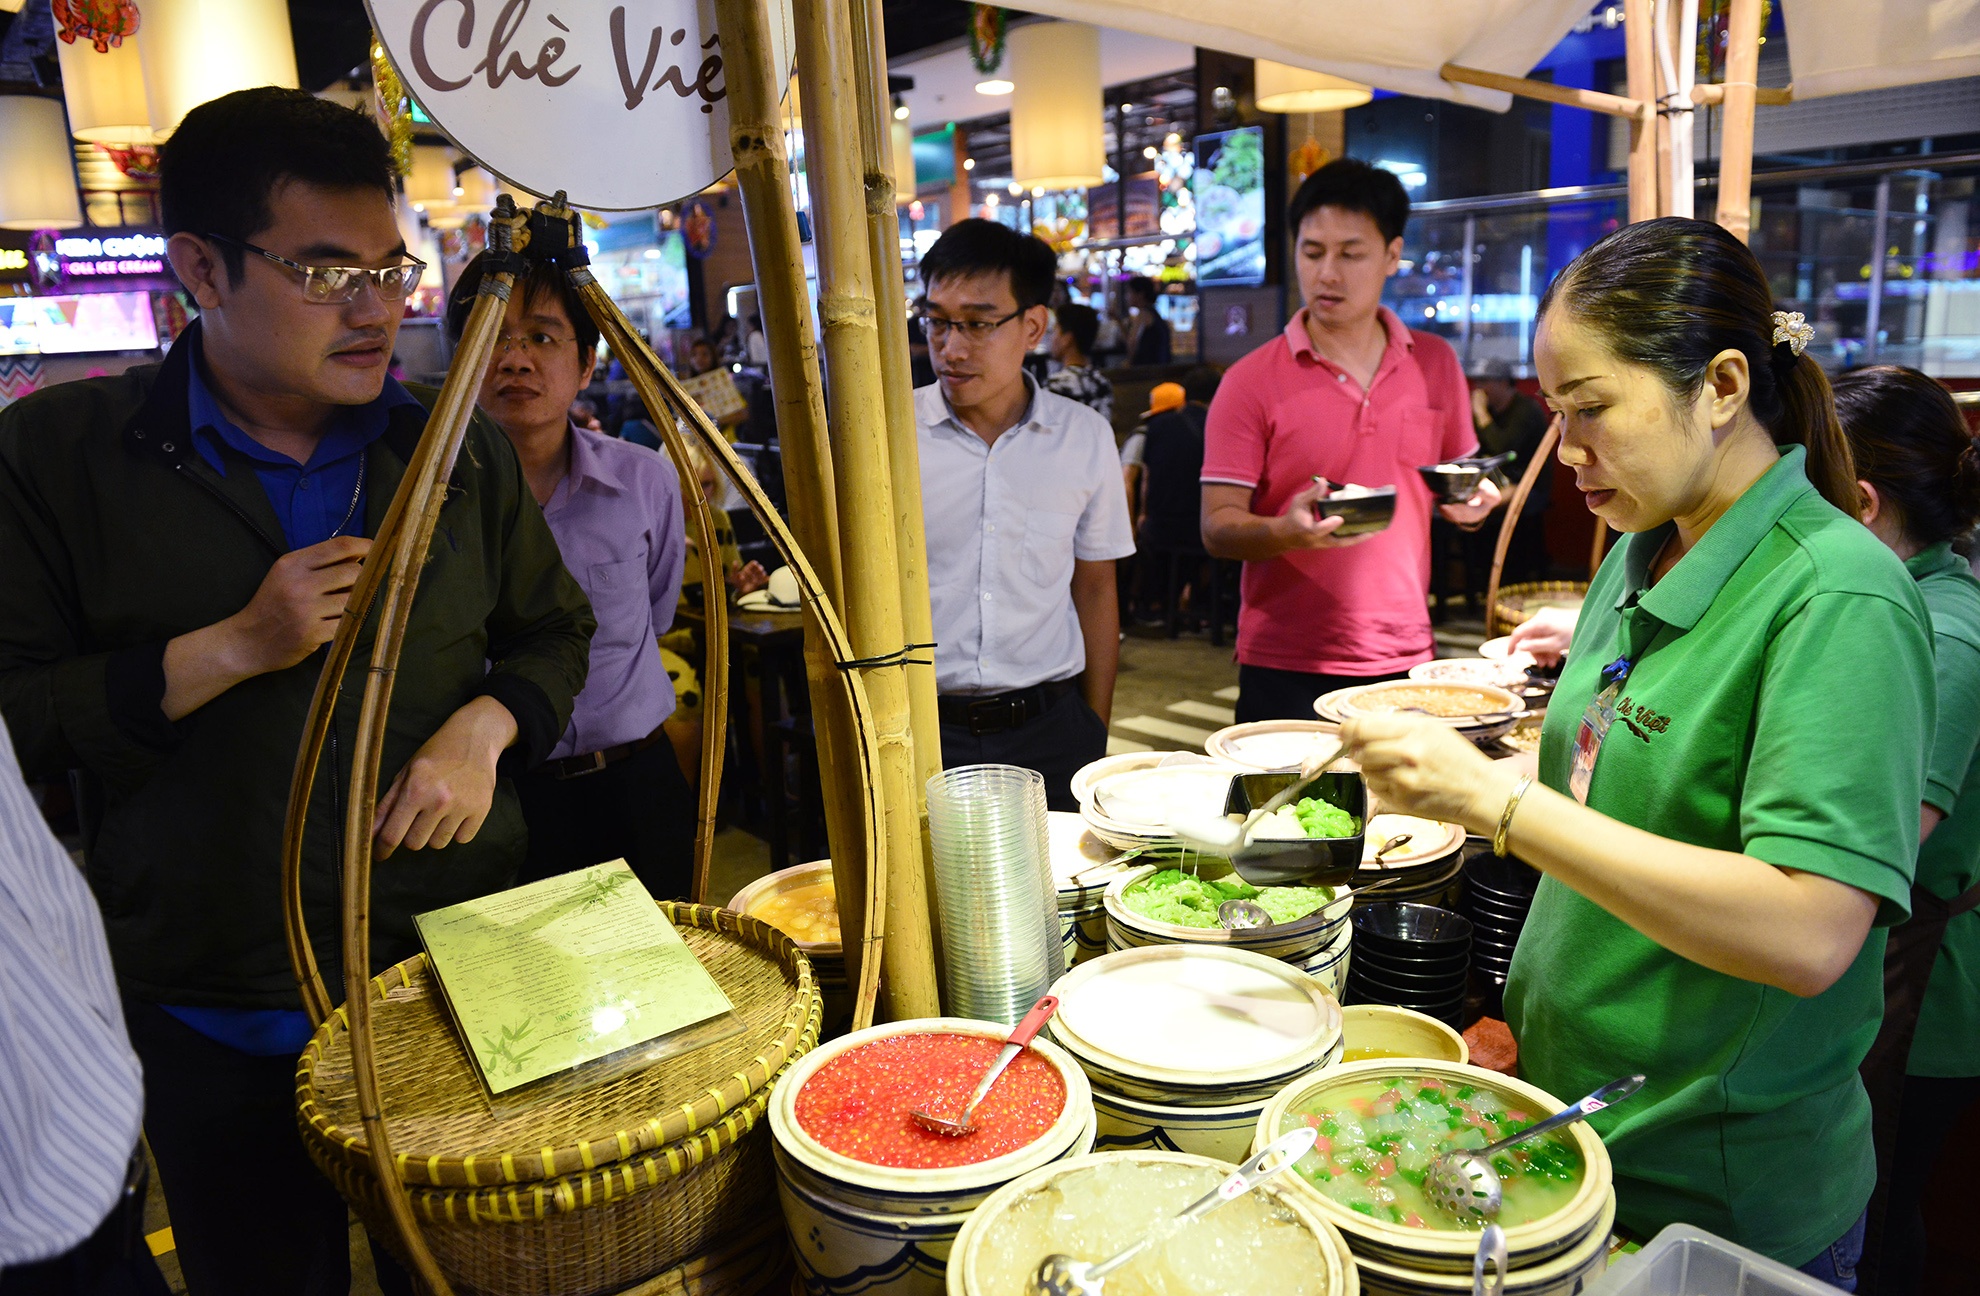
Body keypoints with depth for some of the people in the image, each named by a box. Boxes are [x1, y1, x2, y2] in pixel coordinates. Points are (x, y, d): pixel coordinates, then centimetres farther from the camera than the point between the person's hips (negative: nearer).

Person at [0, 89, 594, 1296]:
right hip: (219, 1019, -2)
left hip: (463, 975, 2)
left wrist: (483, 727, -10)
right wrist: (230, 648, -20)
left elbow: (554, 630, 9)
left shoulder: (458, 450, 2)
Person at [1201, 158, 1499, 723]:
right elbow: (1217, 528, -9)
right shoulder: (1251, 381, -5)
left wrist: (1471, 502, -3)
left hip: (1407, 662, 4)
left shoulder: (1436, 363, 8)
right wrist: (1289, 532, -28)